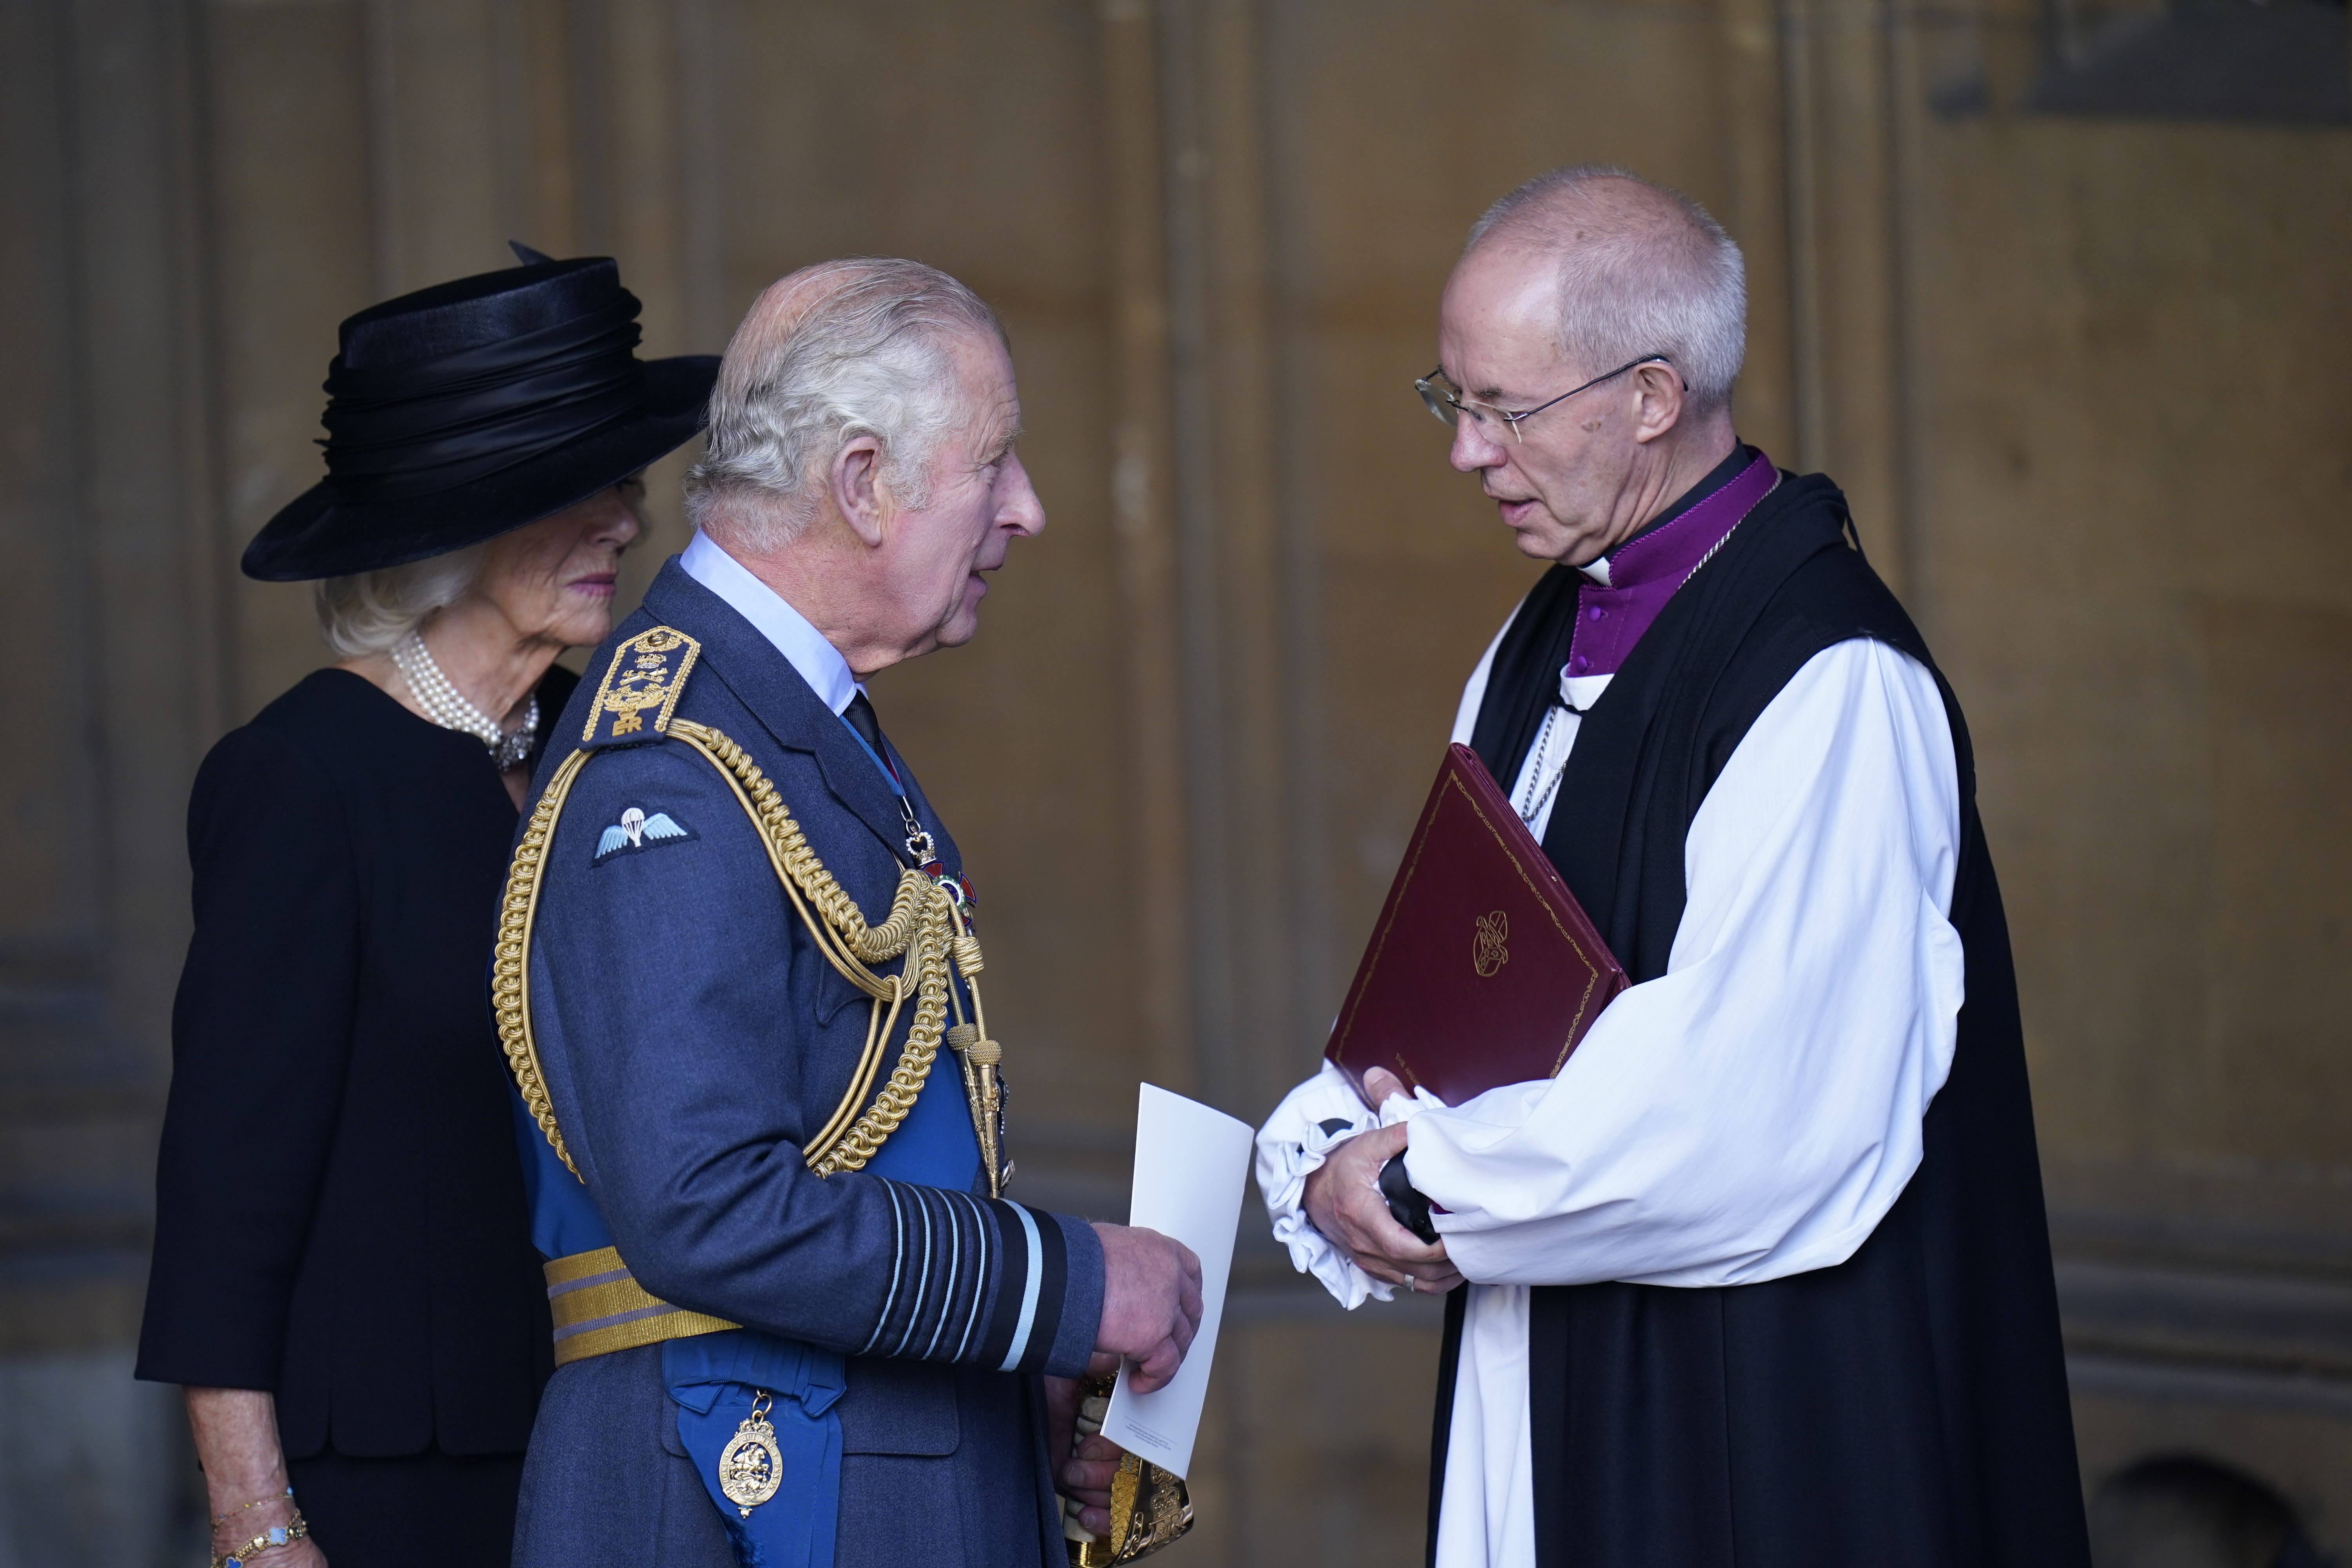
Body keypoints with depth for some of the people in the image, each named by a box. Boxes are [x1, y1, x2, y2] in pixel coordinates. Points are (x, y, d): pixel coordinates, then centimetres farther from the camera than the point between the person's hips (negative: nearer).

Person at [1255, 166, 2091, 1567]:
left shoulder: (1832, 685, -17)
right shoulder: (1548, 643, 11)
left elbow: (1745, 1099, -23)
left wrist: (1426, 1186, -12)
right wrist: (1339, 1146, -9)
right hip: (1555, 1400, 8)